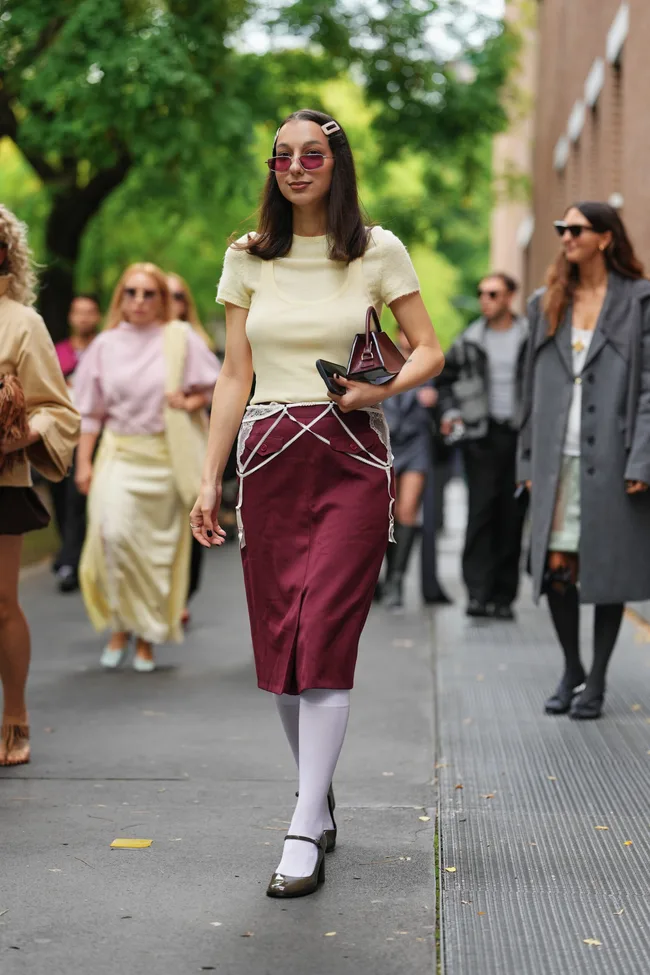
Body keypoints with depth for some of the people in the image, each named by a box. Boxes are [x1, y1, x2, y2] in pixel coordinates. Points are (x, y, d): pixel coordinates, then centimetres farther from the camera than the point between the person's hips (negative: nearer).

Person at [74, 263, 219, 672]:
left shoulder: (181, 338, 2)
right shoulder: (106, 345, 7)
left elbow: (214, 386, 9)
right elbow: (90, 410, 9)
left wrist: (191, 402, -12)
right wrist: (84, 462, 3)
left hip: (164, 455, -1)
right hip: (119, 454, 1)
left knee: (159, 546, 2)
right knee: (115, 534, -19)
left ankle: (148, 637, 16)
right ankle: (121, 625, -4)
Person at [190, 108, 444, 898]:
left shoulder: (377, 252, 2)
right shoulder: (248, 258, 9)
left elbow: (429, 351, 6)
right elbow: (234, 374, 8)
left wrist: (383, 389, -15)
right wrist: (209, 477, 4)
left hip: (351, 458, -3)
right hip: (269, 457, 3)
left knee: (324, 637, -11)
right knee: (278, 642, 3)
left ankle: (304, 834, -8)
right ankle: (320, 803, 21)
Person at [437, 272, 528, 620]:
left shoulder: (533, 340, 2)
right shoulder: (469, 341, 8)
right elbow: (445, 376, 19)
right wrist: (450, 411, 5)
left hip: (521, 436, 0)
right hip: (481, 435, 0)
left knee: (512, 517, 3)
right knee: (481, 511, -10)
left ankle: (503, 596, 10)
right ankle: (477, 593, -12)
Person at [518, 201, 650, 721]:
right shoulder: (547, 304, 13)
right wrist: (530, 459, 10)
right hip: (558, 458, 4)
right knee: (556, 568, 2)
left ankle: (597, 680, 16)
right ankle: (571, 668, 22)